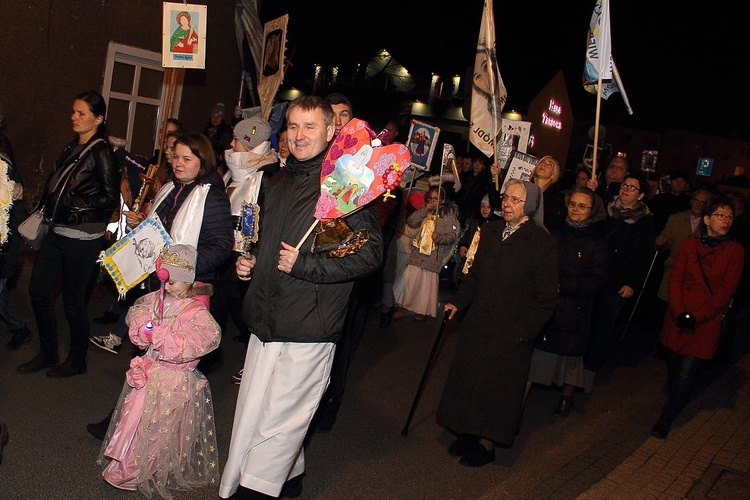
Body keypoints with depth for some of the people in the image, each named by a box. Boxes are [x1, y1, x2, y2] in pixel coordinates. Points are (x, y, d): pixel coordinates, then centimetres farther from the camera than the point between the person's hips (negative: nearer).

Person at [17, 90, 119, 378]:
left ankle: (77, 360, 22)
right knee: (39, 290, 12)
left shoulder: (101, 153, -12)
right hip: (57, 232, 8)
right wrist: (46, 210, 7)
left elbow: (110, 198, -15)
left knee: (73, 299, 3)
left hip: (82, 238, -8)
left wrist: (76, 205, -17)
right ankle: (47, 353, 29)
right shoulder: (72, 148, 12)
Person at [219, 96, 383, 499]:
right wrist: (250, 261, 10)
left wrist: (305, 265, -18)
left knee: (277, 421, -1)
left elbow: (370, 253, -15)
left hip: (307, 329, -8)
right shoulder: (278, 182, 15)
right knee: (251, 412, 17)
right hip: (265, 321, 8)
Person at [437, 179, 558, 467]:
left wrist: (522, 331, -15)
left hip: (510, 334, -6)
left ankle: (486, 444, 26)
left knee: (497, 387, 7)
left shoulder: (544, 244, -13)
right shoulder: (490, 232, 6)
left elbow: (545, 299, -11)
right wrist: (458, 302, 6)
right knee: (467, 379, 14)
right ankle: (469, 433, 34)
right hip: (477, 325, 6)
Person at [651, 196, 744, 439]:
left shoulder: (735, 250, -2)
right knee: (674, 365, 9)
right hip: (679, 315, 2)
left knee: (686, 372, -6)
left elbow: (727, 289, -5)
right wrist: (679, 312, -11)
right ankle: (676, 401, 35)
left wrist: (697, 316, -12)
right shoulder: (690, 244, 4)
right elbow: (675, 279, 2)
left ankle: (666, 418, 7)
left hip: (707, 320, -2)